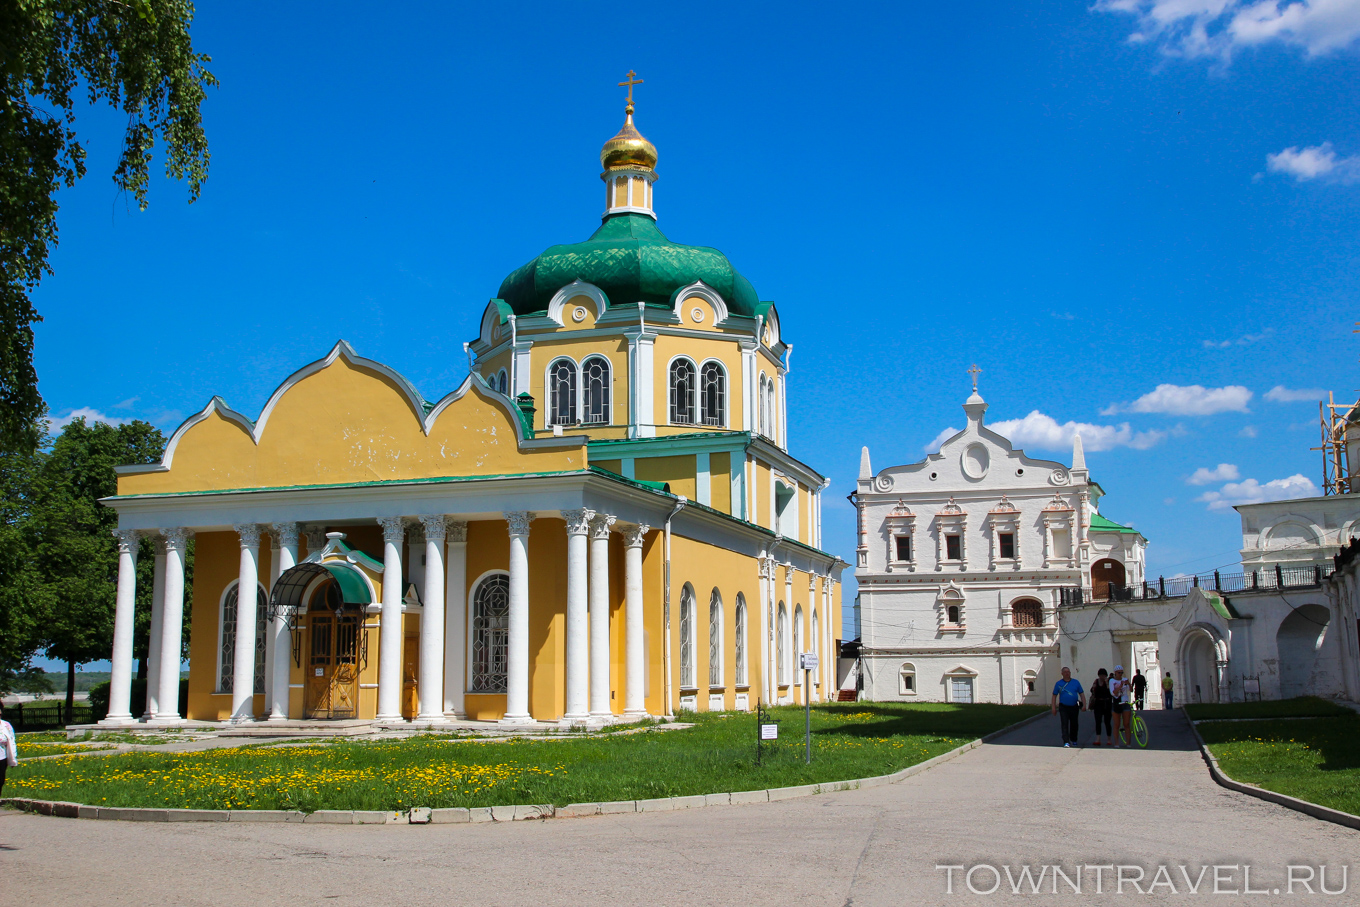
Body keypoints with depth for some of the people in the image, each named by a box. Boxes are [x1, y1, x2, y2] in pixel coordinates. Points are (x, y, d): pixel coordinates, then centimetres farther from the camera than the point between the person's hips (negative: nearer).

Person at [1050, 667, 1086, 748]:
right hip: (1064, 707, -2)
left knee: (1074, 724, 12)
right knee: (1065, 724, -11)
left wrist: (1084, 705, -3)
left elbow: (1082, 694, 7)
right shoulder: (1058, 684, 2)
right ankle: (1066, 742, -16)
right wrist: (1054, 707, -1)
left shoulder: (1076, 682, 6)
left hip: (1074, 707, 2)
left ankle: (1073, 740, 30)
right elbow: (1054, 696, 5)